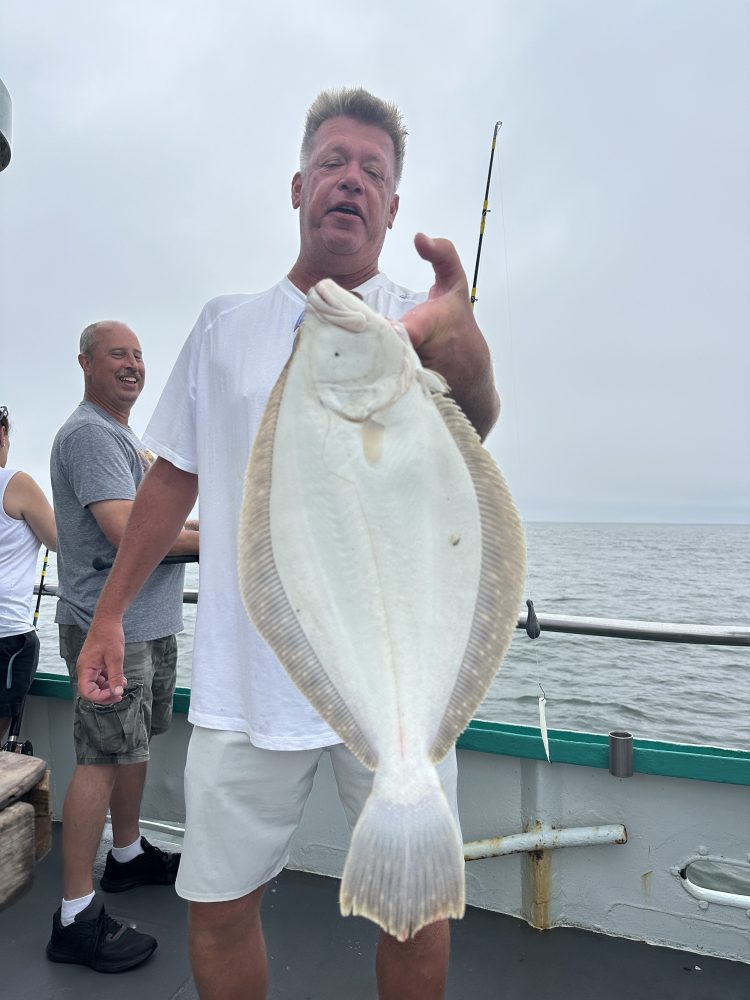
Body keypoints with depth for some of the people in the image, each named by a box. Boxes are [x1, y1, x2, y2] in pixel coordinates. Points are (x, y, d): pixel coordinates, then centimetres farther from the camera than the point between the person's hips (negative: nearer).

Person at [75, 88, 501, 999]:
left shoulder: (422, 322, 0)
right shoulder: (225, 325, 7)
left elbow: (475, 417, -22)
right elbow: (174, 477, 10)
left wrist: (460, 346, -45)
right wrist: (108, 613, 7)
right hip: (246, 678, 2)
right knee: (218, 906, 13)